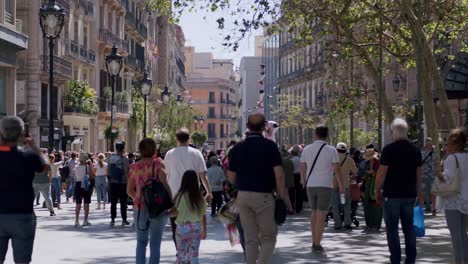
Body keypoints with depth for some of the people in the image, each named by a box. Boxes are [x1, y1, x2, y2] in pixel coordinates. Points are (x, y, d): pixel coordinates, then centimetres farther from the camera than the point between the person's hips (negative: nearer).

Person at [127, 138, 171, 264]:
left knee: (141, 242, 16)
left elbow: (129, 190, 6)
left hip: (140, 208, 3)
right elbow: (164, 184, -16)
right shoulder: (157, 163, -7)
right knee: (155, 244, 6)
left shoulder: (135, 167, 4)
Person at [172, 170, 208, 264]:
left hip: (183, 227, -3)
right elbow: (203, 216, 6)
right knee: (194, 254, 7)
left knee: (181, 253, 7)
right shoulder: (200, 197, 2)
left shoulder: (180, 196, -9)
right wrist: (204, 231, 15)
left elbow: (176, 212, -7)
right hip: (196, 227, 3)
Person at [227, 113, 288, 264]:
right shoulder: (270, 145, -6)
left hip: (243, 196, 4)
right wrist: (281, 196, -2)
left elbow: (231, 177, 7)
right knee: (268, 237, 6)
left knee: (250, 239, 11)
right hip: (264, 195, -3)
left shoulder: (237, 148, 4)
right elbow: (279, 175, -12)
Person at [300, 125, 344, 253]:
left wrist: (304, 183, 25)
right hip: (325, 185, -4)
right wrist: (341, 186, 3)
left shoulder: (307, 149, 4)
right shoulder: (331, 150, -6)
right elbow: (337, 169, -7)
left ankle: (314, 242, 21)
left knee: (314, 212, 18)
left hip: (310, 185, 4)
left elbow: (302, 168, 10)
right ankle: (317, 244, -7)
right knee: (321, 215, -3)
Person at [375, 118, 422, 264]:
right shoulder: (415, 150, 6)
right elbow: (419, 173, 12)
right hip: (410, 194, 5)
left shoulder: (389, 149, -11)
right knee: (409, 227, 11)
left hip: (392, 194, -5)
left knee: (392, 227, 2)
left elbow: (382, 172, -13)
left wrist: (377, 190, -1)